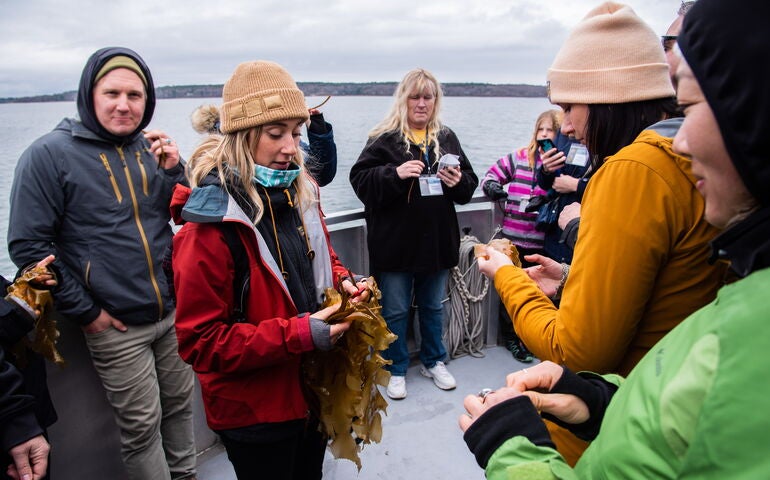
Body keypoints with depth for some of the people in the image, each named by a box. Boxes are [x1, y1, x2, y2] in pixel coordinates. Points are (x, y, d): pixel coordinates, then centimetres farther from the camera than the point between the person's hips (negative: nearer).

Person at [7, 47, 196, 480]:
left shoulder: (151, 148, 4)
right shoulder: (50, 155, -8)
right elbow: (28, 245, -9)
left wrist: (175, 171, -9)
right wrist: (85, 311, -9)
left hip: (175, 313, 5)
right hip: (116, 327, -4)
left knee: (180, 406, 19)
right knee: (142, 426, 7)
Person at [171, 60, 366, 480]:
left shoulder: (297, 194, -1)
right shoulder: (209, 225, -24)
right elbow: (199, 342, -22)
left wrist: (342, 281, -6)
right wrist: (295, 335, -29)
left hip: (314, 391, 7)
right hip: (254, 410, -7)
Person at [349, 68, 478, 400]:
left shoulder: (446, 138, 7)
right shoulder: (384, 138, -5)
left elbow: (470, 185, 9)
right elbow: (360, 180, -12)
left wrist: (458, 182, -13)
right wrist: (395, 173, -26)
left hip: (438, 240, 4)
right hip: (395, 242, -3)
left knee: (433, 307, 19)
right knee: (395, 311, 9)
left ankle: (433, 362, 39)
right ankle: (396, 370, 28)